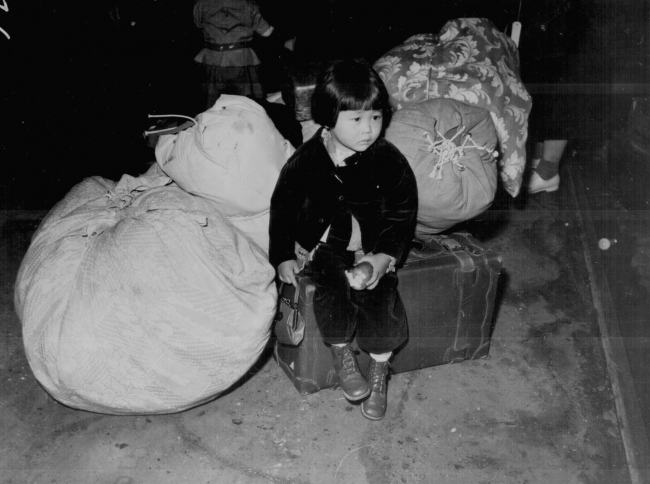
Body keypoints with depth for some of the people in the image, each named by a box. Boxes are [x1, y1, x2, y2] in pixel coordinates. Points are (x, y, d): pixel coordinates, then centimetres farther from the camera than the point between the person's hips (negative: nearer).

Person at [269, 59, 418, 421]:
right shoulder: (307, 161, -7)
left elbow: (402, 216, -2)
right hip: (321, 244, 0)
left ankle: (379, 371, 0)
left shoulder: (390, 162, -7)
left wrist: (383, 257, -16)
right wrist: (284, 257, -5)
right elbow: (283, 208, 3)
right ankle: (341, 352, -2)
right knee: (333, 282, -28)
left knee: (379, 292, -22)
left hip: (371, 247, 1)